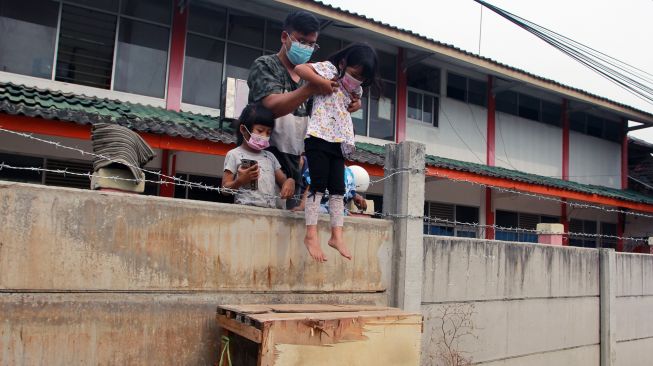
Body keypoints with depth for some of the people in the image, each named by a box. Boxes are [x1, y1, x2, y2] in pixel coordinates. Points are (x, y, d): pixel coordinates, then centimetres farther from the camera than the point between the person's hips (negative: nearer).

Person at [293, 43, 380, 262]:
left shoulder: (355, 86, 18)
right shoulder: (328, 68, -2)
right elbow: (299, 68, -13)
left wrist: (354, 96, 14)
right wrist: (323, 82, -15)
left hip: (340, 141, 7)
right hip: (319, 136, -7)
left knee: (338, 188, 4)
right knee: (318, 185, -9)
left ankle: (336, 235, 7)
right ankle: (311, 234, -4)